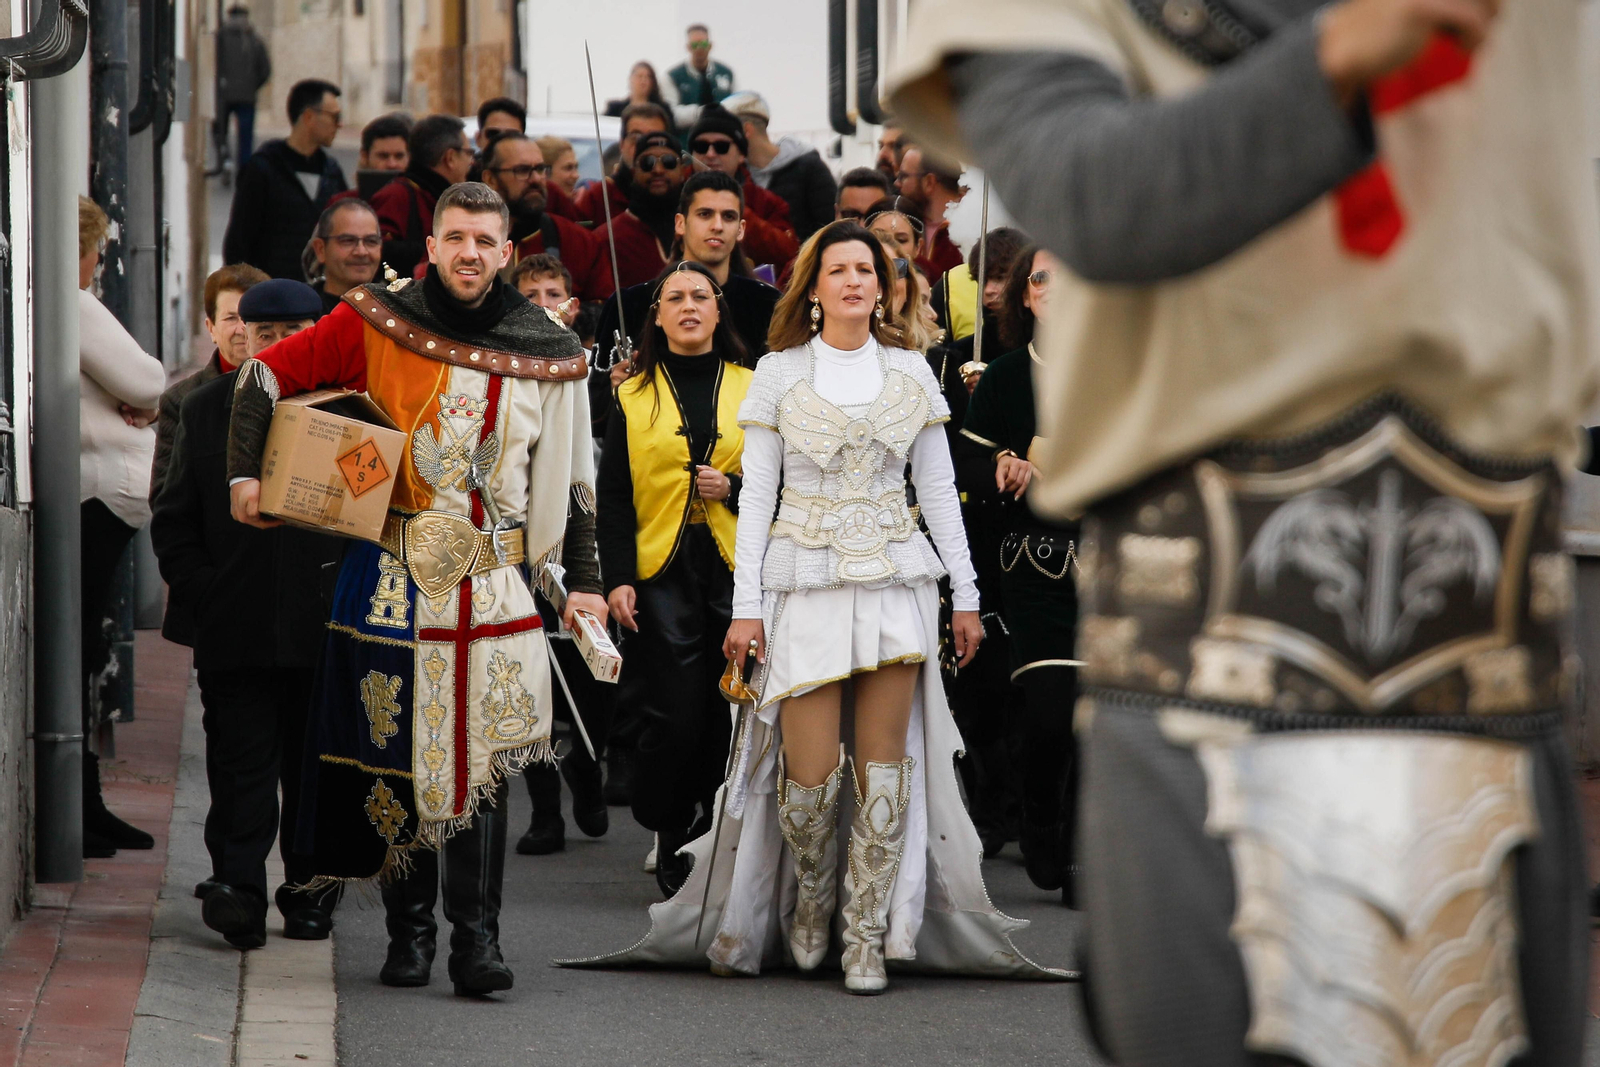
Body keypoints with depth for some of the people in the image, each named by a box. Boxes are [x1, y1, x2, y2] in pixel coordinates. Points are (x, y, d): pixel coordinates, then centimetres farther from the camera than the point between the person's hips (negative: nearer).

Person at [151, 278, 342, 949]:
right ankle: (238, 889, -7)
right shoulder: (206, 409, 8)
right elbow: (174, 517, 9)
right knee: (241, 762, -5)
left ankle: (311, 894, 16)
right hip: (233, 628, 0)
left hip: (326, 632, 0)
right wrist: (198, 589, -3)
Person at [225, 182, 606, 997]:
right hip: (390, 582, 0)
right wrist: (244, 473, -4)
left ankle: (477, 938, -6)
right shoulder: (376, 324, 0)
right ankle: (408, 930, 13)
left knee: (479, 761, -6)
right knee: (394, 754, 3)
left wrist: (581, 581, 9)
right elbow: (267, 374, 5)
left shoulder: (547, 354, 5)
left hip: (492, 582, 0)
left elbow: (570, 475, 12)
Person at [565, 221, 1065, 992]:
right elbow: (755, 495, 2)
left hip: (895, 581, 2)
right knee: (812, 769, -7)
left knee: (885, 760, -2)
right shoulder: (778, 373, 3)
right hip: (808, 581, -2)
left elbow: (938, 488, 12)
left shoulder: (910, 372, 9)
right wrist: (746, 604, -4)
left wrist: (965, 594, 8)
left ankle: (867, 934, 5)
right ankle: (810, 893, 22)